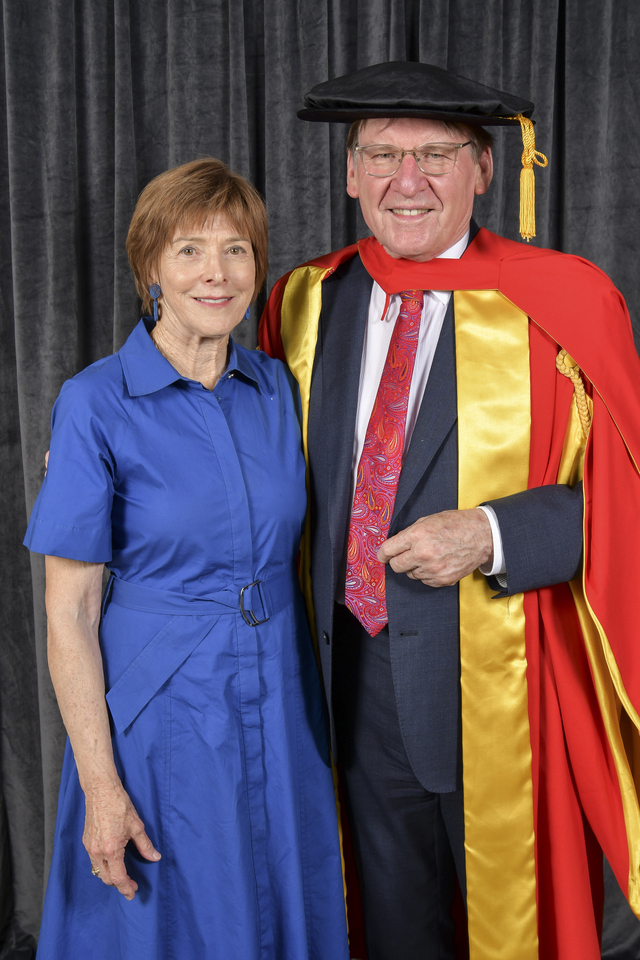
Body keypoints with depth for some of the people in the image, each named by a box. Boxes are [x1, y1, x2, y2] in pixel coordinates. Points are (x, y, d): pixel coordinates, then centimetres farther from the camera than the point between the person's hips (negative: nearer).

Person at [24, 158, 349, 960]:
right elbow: (68, 611, -12)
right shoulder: (97, 404, -13)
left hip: (280, 707, 4)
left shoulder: (277, 389, 1)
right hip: (162, 715, -4)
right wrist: (101, 785, -13)